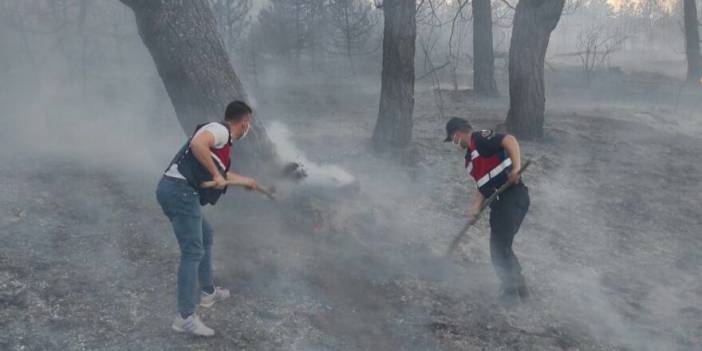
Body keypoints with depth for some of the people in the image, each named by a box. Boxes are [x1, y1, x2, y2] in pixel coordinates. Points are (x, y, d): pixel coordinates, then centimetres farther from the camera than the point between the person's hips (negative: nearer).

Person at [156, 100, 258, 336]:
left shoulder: (222, 138, 23)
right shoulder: (219, 130, -6)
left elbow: (222, 173, 40)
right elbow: (197, 144, -28)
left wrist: (245, 181, 54)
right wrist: (216, 175, -21)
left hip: (175, 191, 11)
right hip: (180, 191, -11)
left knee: (205, 235, 26)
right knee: (193, 252, -9)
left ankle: (208, 292, 39)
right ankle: (185, 317, -8)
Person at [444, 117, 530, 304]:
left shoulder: (480, 138, -5)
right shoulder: (470, 157, 22)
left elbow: (510, 140, -19)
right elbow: (482, 185, 20)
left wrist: (516, 167, -30)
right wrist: (475, 208, 6)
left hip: (513, 198, -10)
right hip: (500, 204, 10)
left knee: (500, 248, -10)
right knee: (500, 248, 14)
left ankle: (511, 293, -2)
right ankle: (519, 289, 25)